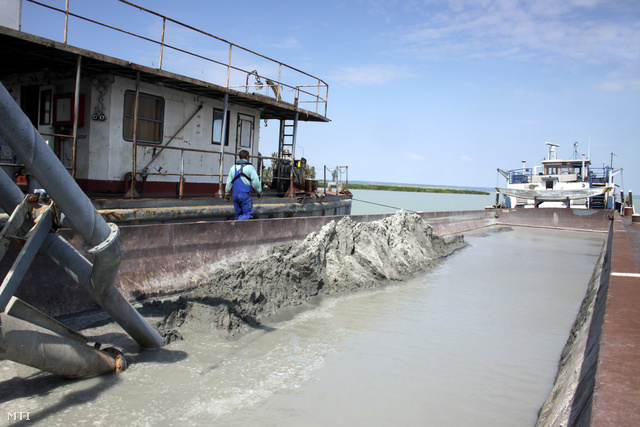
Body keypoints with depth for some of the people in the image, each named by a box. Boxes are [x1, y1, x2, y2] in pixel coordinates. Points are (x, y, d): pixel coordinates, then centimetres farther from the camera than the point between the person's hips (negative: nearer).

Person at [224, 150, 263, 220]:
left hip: (235, 195, 6)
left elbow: (229, 182, 15)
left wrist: (227, 193, 25)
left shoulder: (233, 167, 12)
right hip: (245, 195, -6)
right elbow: (255, 182, -7)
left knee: (238, 214, 14)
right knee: (248, 214, -3)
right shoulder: (250, 167, -5)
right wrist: (259, 192, 5)